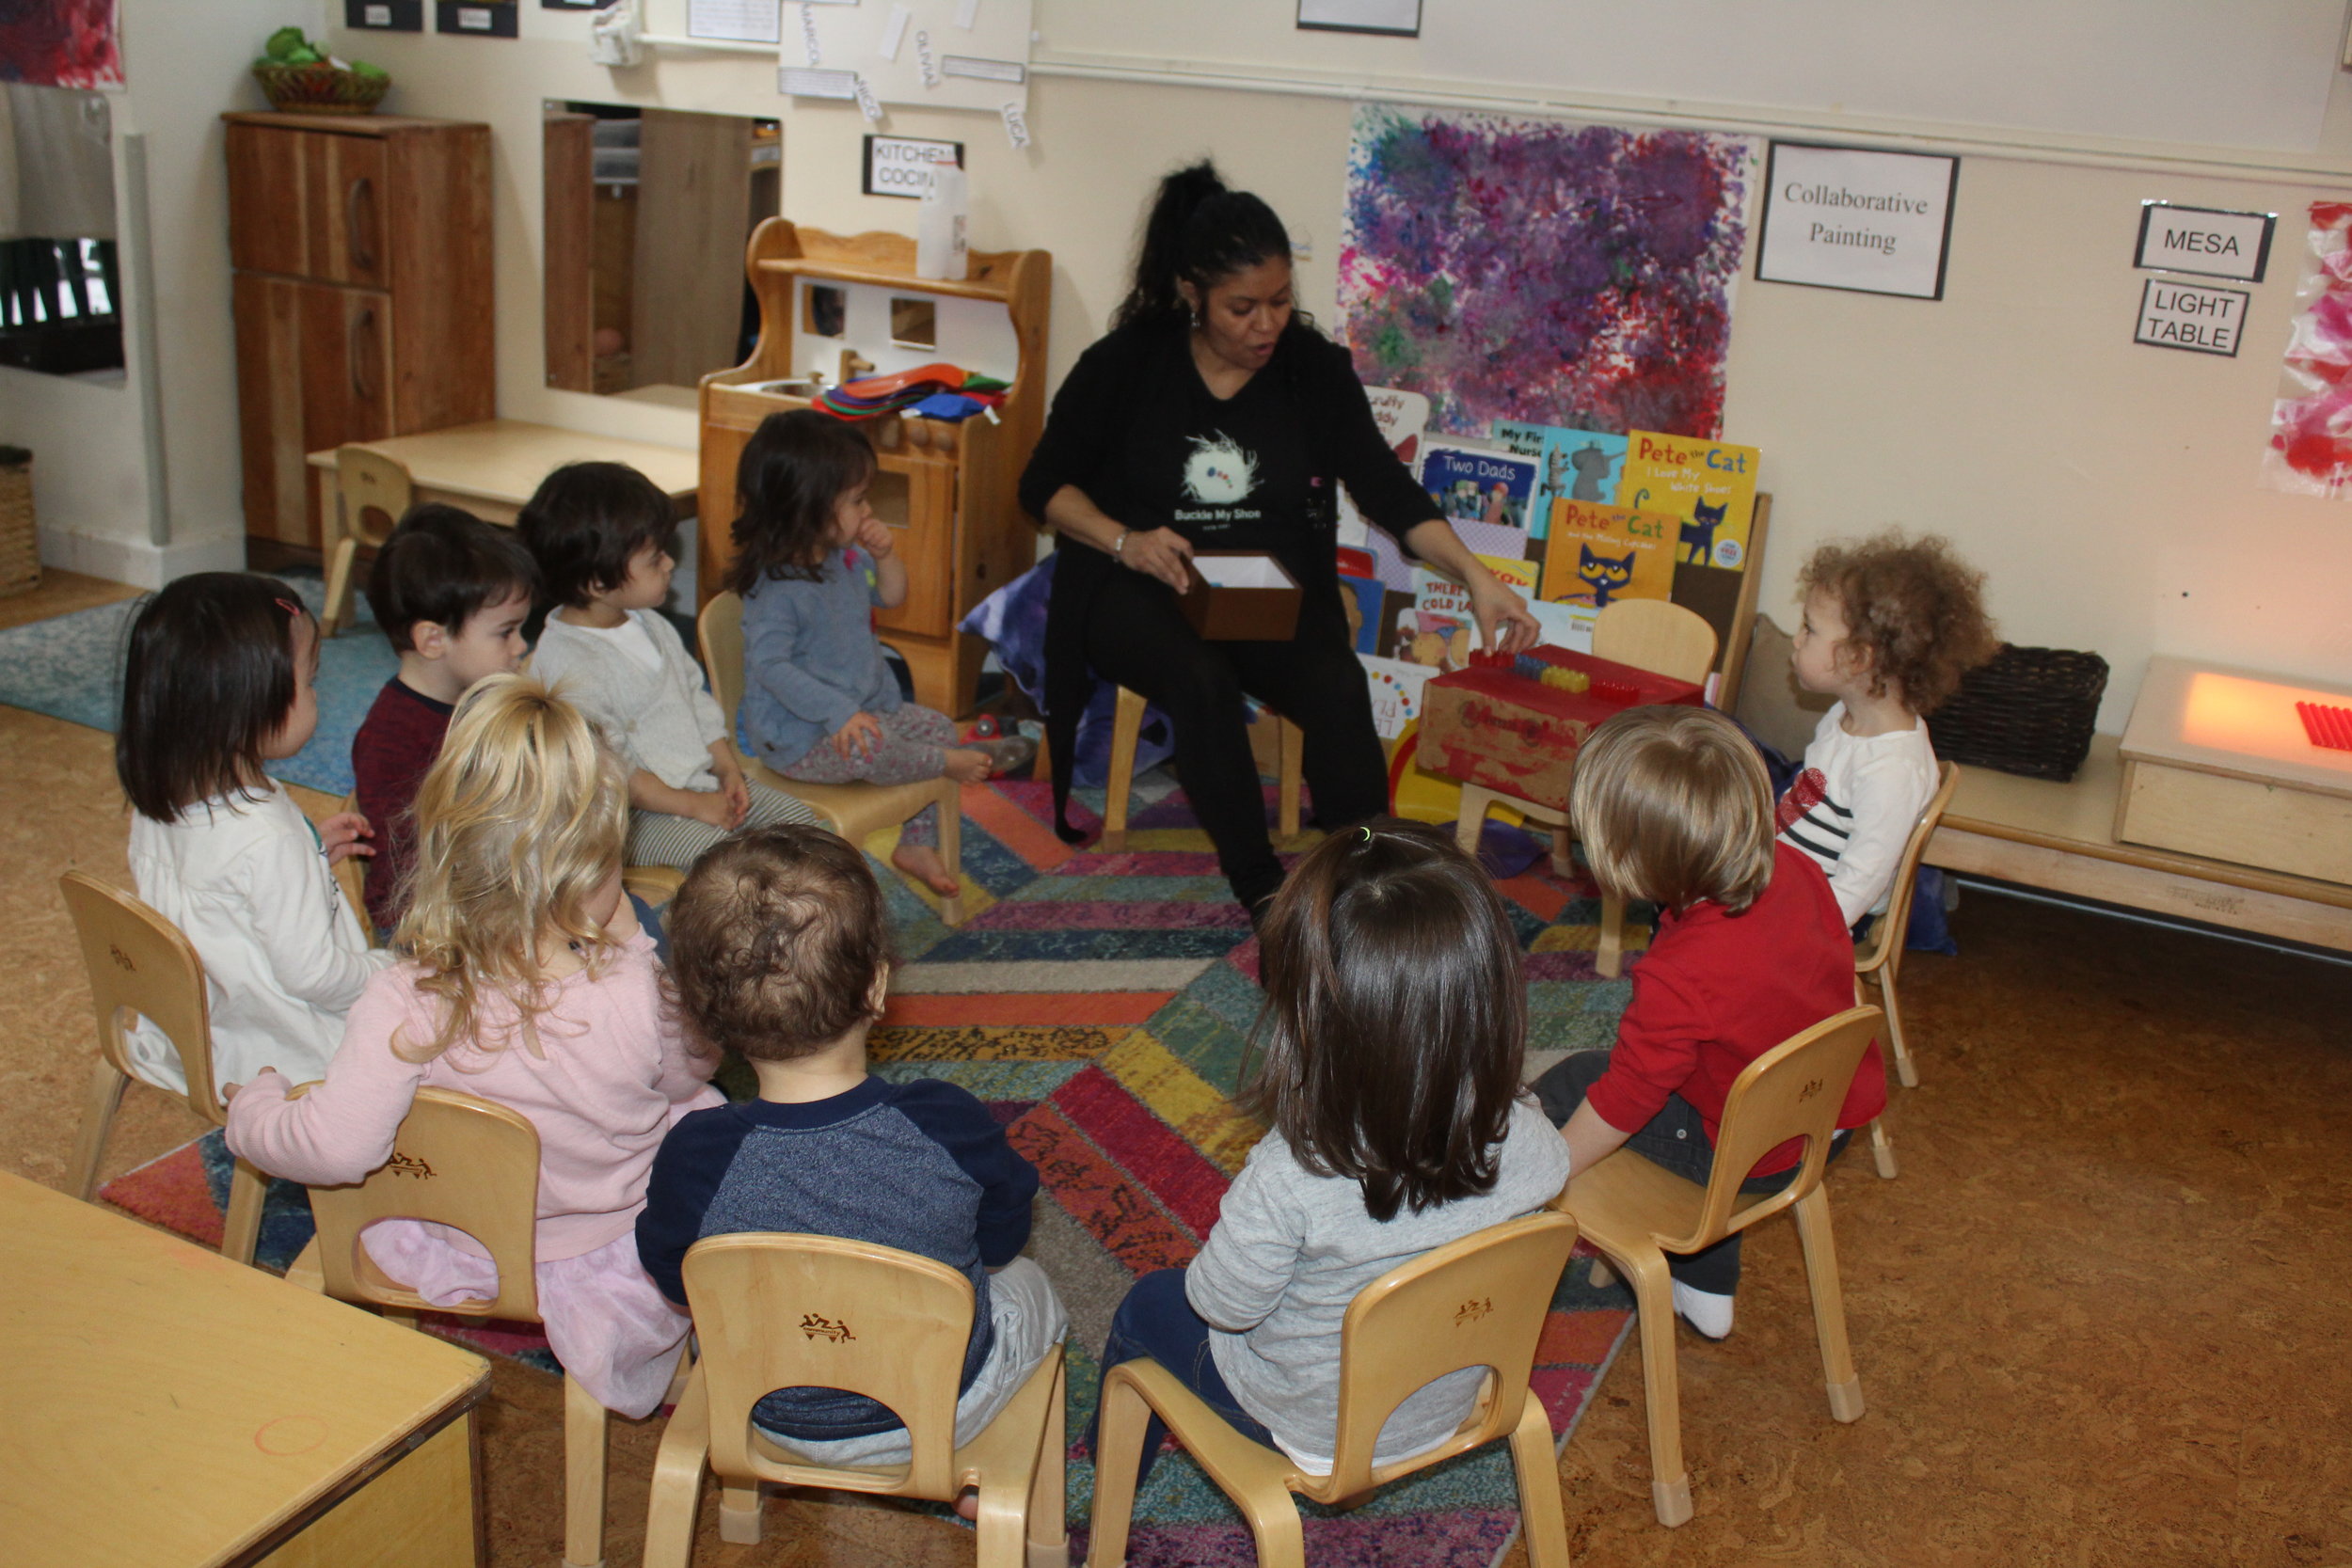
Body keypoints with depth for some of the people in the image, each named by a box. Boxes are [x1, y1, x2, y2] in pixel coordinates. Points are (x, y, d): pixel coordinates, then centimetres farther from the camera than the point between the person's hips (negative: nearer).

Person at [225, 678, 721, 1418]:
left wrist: (254, 1106, -13)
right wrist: (633, 943, -11)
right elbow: (688, 1071, -9)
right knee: (702, 1112, 23)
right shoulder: (636, 993, -30)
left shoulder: (402, 1007, -31)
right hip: (612, 1255, -2)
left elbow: (336, 1147, -33)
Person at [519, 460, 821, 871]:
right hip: (633, 813, -9)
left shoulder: (650, 625, 8)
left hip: (704, 779, 9)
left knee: (801, 819, 1)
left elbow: (694, 697, 17)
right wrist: (694, 805, -20)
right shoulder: (564, 663, -21)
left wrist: (728, 767, 4)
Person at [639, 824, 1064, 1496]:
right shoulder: (949, 1125, -32)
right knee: (1029, 1289, 30)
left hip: (773, 1418, 2)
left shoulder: (694, 1158, -31)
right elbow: (1001, 1244, -12)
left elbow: (677, 1282, -10)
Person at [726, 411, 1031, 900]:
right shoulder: (777, 589, -25)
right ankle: (952, 762, -6)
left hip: (863, 704, 10)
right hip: (797, 737, -10)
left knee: (936, 725, 8)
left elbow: (892, 596, 16)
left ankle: (917, 845, 17)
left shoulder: (845, 557, 3)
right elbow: (770, 665, -30)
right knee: (871, 749, -34)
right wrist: (839, 712, -36)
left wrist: (884, 556, -6)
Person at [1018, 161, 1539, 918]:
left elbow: (1387, 489, -2)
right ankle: (1263, 895, -23)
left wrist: (1474, 575, -17)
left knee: (1341, 690, -28)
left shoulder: (1316, 370, 2)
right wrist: (1126, 541, -17)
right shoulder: (1125, 365, -3)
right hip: (1137, 590, -2)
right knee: (1201, 678, -34)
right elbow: (1044, 485, 2)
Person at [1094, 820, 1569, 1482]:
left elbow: (1224, 1304, -22)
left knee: (1148, 1306, 24)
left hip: (1312, 1429, -5)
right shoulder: (1525, 1138, -28)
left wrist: (1237, 1229, -2)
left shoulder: (1290, 1178, -40)